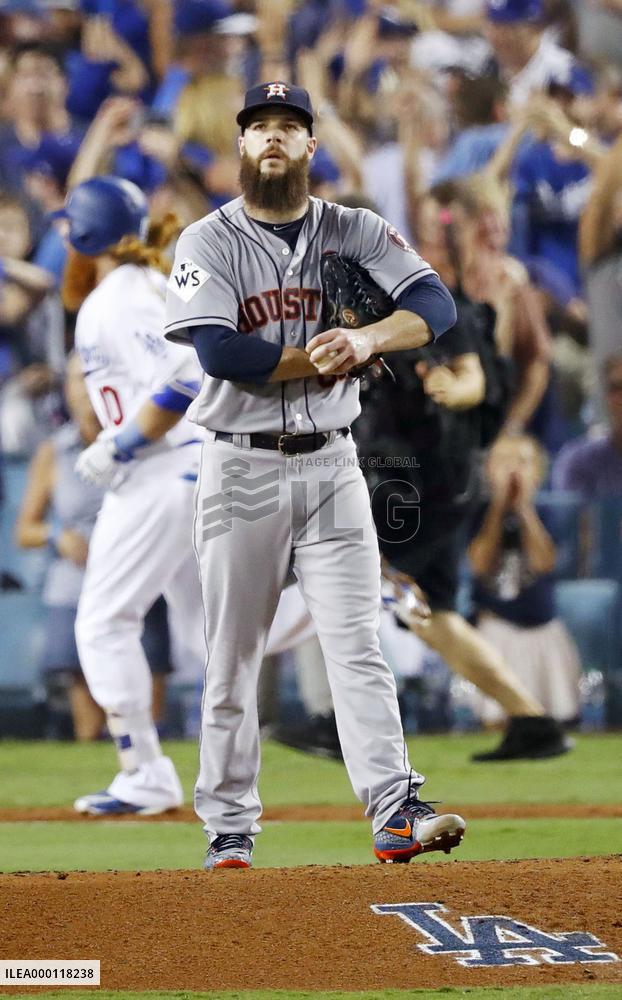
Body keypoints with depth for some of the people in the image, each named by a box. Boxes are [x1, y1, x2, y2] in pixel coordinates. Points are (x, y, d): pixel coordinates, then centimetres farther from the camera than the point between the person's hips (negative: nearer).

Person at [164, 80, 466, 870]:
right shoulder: (209, 242, -1)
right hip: (241, 469, -1)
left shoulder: (354, 233, 6)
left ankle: (396, 814, -13)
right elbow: (219, 351, -16)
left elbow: (436, 303, -6)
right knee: (232, 656, 2)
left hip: (330, 464, 2)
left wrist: (365, 340, -22)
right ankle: (229, 829, 8)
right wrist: (318, 362, -13)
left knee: (357, 643, -6)